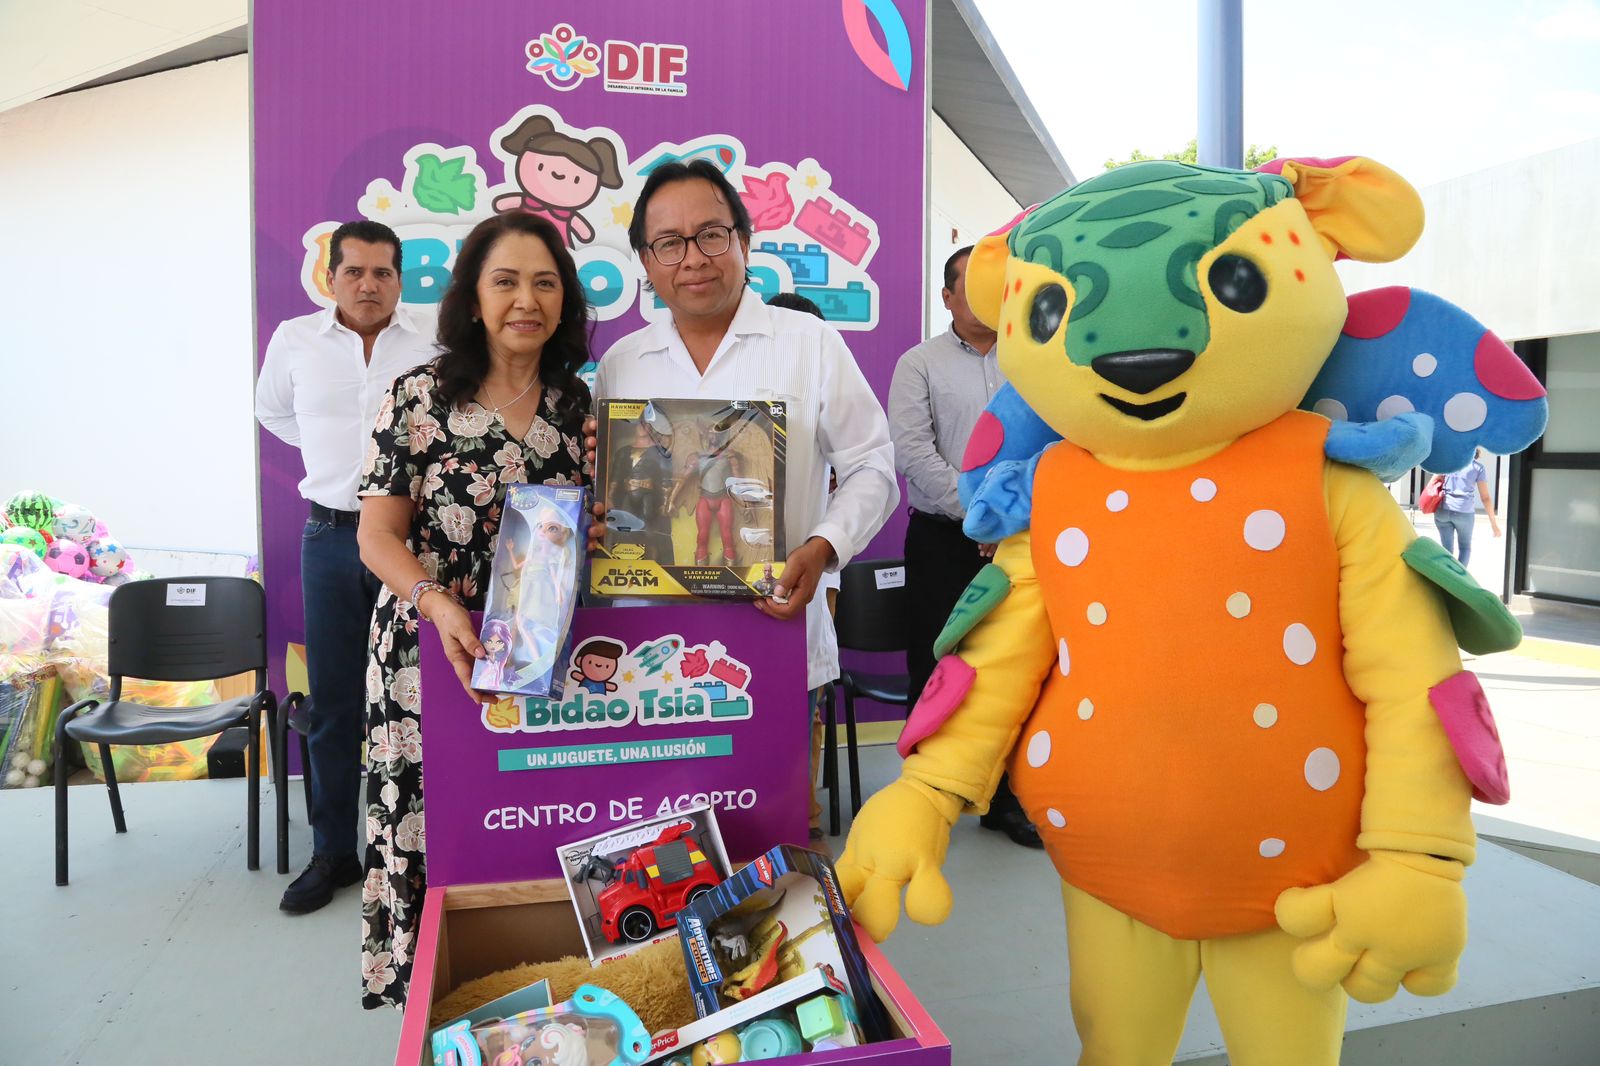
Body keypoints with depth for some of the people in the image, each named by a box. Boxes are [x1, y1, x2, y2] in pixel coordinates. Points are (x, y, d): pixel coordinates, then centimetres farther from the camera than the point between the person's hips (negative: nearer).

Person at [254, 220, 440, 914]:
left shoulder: (435, 344, -4)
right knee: (331, 704, 9)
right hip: (331, 537, 2)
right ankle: (332, 853, 22)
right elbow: (272, 410, 24)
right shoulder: (294, 341, 5)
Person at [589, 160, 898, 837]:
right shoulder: (619, 364, 11)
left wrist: (823, 547, -14)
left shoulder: (811, 343, 2)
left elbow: (871, 469, 2)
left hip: (777, 635, -2)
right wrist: (590, 522, -4)